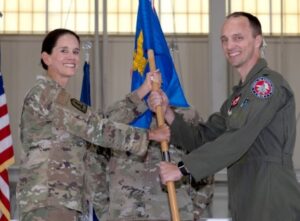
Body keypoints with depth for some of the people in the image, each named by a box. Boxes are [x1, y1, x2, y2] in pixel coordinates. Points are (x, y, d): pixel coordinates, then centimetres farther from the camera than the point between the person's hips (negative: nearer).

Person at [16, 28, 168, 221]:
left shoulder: (58, 97, 24)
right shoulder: (48, 93, -6)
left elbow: (106, 122, 15)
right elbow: (98, 128, -11)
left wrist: (143, 92, 10)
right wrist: (149, 135, -5)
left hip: (66, 201, 10)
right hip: (48, 200, -10)